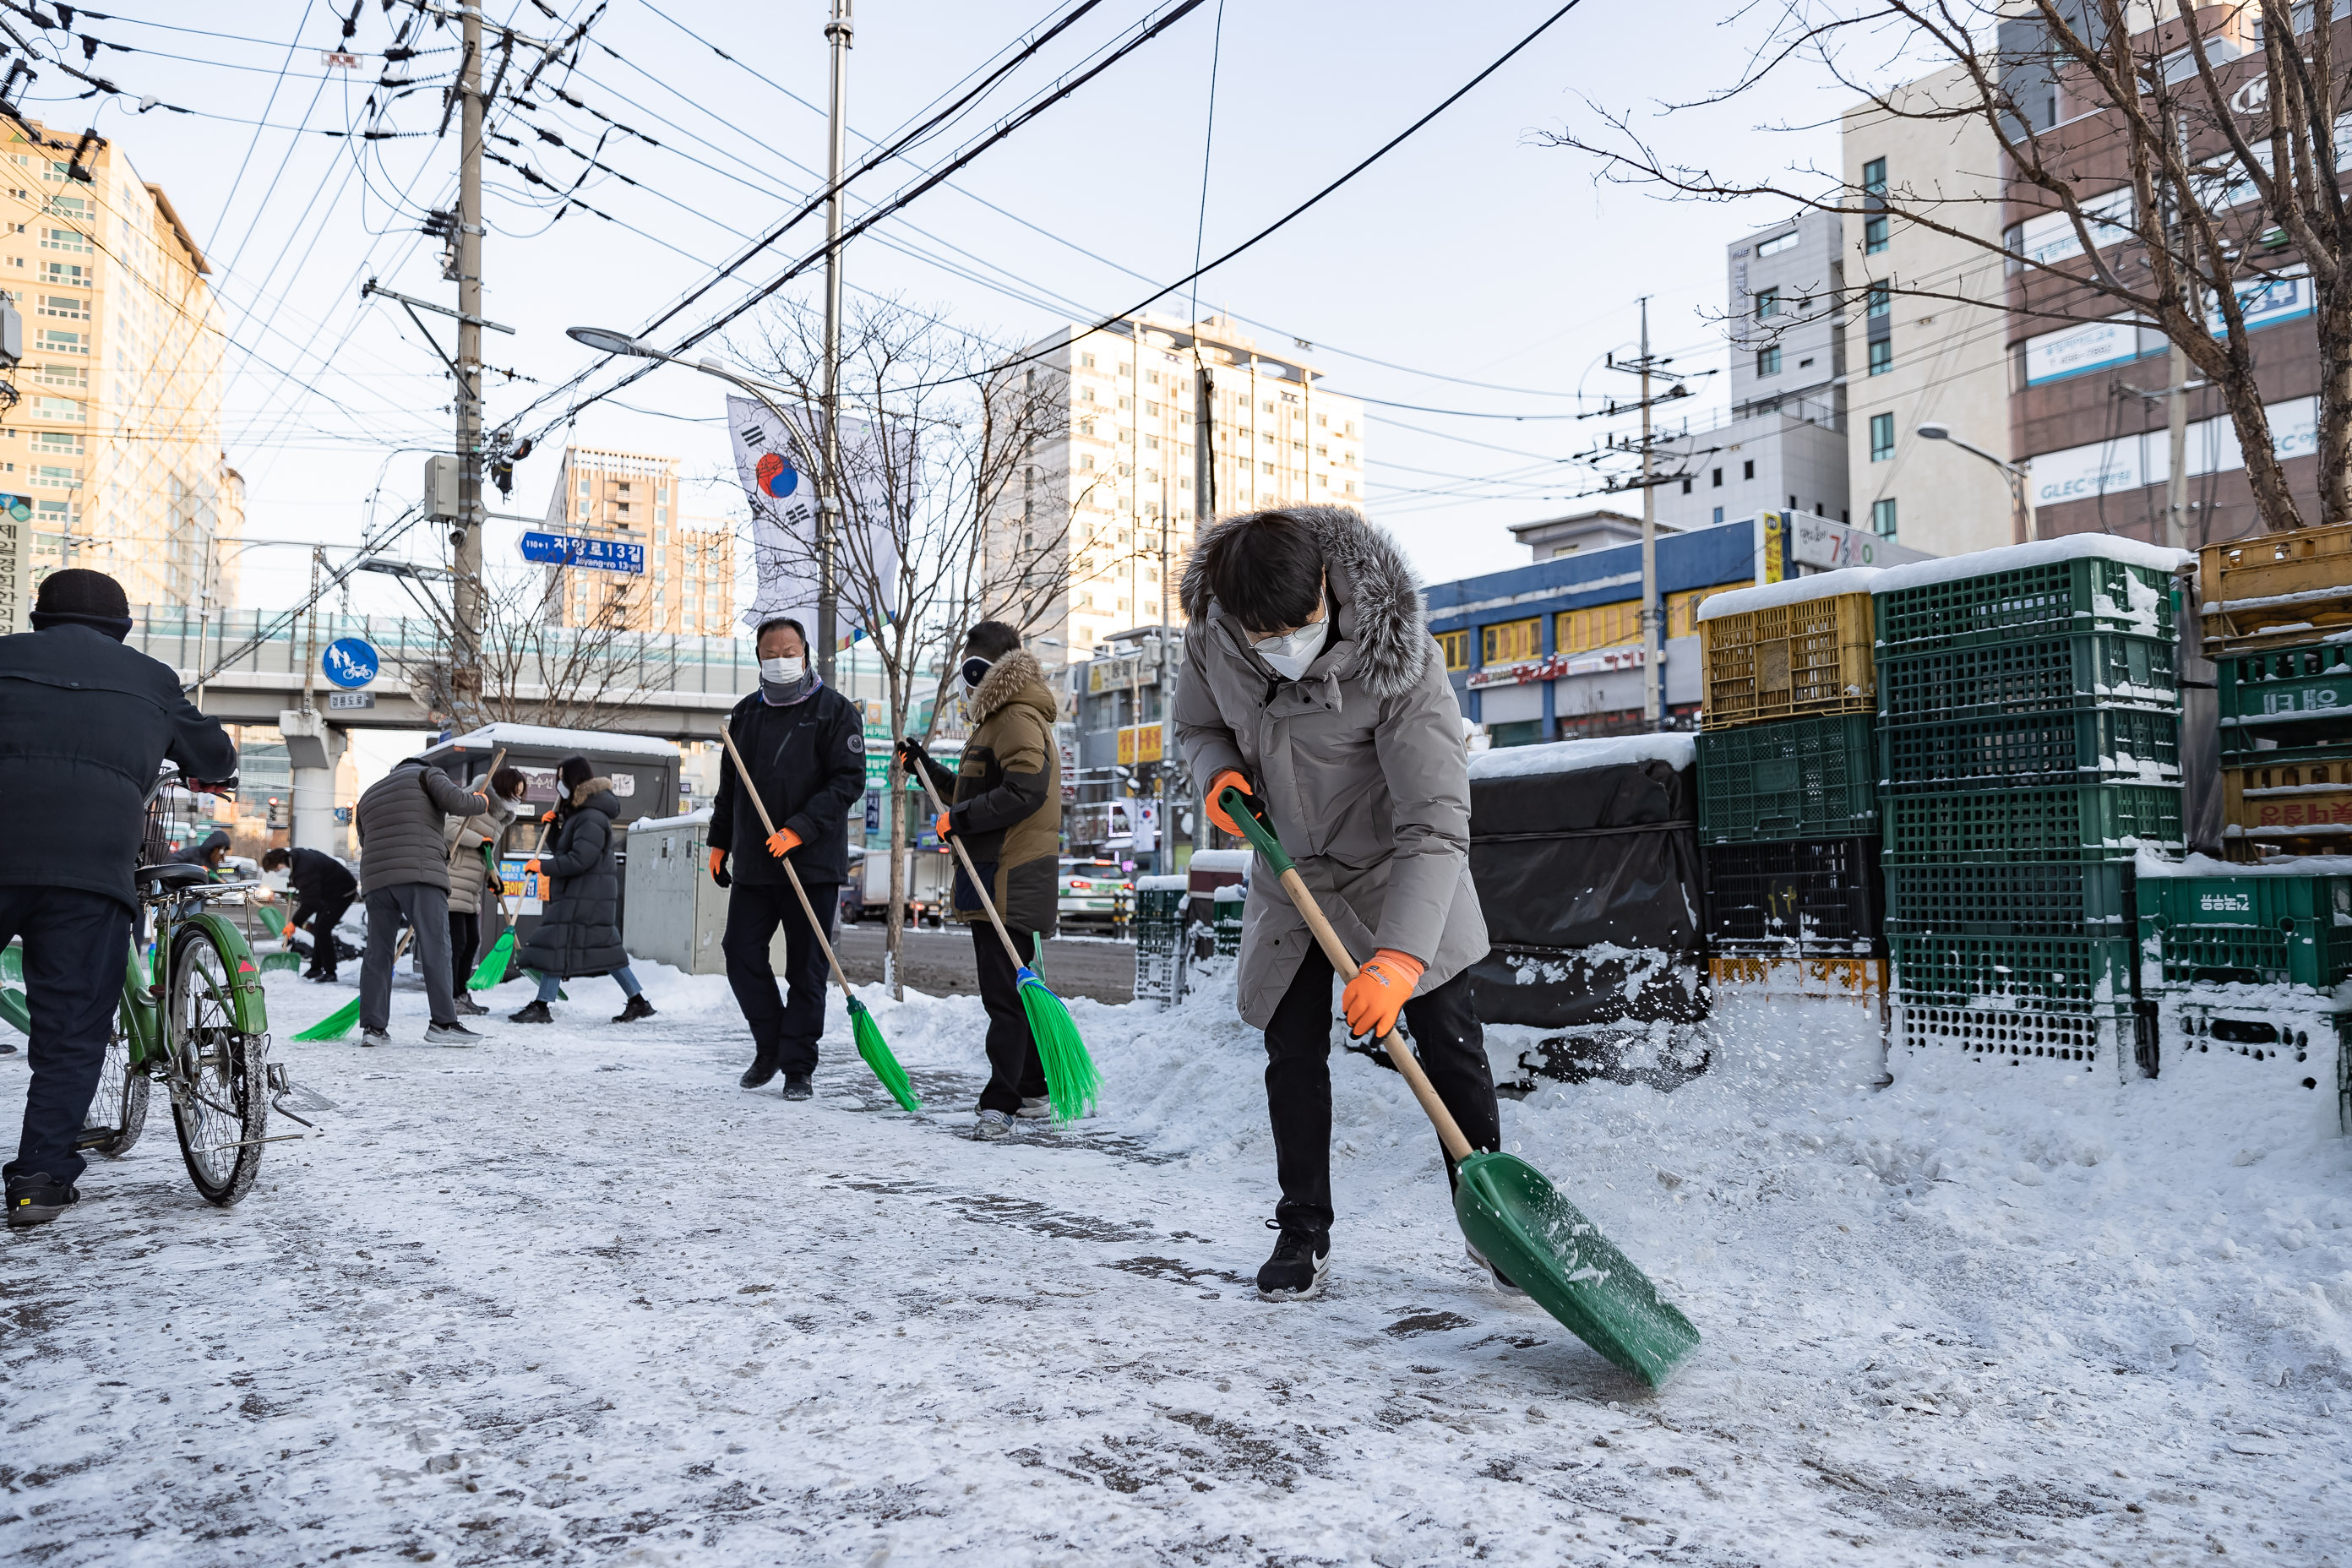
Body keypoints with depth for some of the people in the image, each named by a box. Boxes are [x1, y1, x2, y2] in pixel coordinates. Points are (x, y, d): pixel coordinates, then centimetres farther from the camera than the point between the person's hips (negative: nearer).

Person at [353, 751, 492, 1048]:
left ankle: (372, 1026, 6)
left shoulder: (368, 797, 33)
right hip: (420, 875, -6)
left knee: (378, 952, 8)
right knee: (435, 947, -5)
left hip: (375, 879, 6)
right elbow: (454, 801, -6)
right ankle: (443, 1023, -9)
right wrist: (480, 802, 14)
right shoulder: (427, 774, 14)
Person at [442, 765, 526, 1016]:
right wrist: (481, 841, -20)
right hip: (452, 884, -10)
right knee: (456, 943, -8)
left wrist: (492, 876, 9)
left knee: (473, 941, 12)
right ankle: (447, 998, -2)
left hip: (472, 891, 10)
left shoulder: (501, 818, 17)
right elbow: (450, 828, -22)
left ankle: (461, 995, 22)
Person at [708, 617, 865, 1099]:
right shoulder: (745, 713, 13)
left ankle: (798, 1067, 10)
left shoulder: (835, 711, -3)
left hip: (814, 864, -5)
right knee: (741, 954, 4)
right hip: (752, 864, 5)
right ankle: (769, 1047, 23)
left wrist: (799, 829, -19)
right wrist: (719, 842, 17)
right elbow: (729, 784, 22)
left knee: (806, 969, 1)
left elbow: (848, 780, -11)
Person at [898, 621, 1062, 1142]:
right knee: (1018, 987, 16)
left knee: (1006, 992, -10)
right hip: (1000, 877, 11)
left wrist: (962, 818, -19)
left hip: (1010, 880, -11)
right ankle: (1035, 1090, 25)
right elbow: (977, 792, 31)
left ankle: (999, 1102, -9)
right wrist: (926, 768, 24)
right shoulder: (998, 719, 24)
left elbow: (1025, 791, -25)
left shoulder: (1018, 718, -12)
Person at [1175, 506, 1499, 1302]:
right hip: (1290, 877, 3)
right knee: (1292, 1056, 2)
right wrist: (1220, 771, -19)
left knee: (1450, 1047, 1)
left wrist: (1401, 956, -44)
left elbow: (1435, 823, -34)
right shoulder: (1211, 637, -18)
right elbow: (1197, 725, 6)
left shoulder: (1399, 657, -31)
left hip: (1394, 873, -3)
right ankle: (1303, 1233, 16)